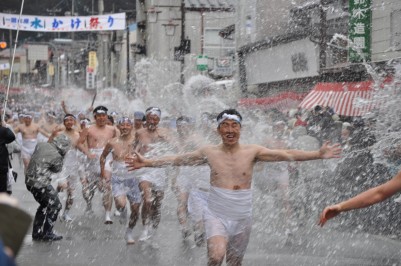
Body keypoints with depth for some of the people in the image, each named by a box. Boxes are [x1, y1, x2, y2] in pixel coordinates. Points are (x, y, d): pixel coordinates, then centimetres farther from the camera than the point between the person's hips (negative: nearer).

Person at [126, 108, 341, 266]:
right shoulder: (209, 152, 0)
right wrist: (147, 163, 5)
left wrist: (318, 155, -16)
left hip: (242, 217, 1)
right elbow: (176, 160, 7)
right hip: (216, 215, -1)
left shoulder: (252, 152, -3)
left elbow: (286, 155, -8)